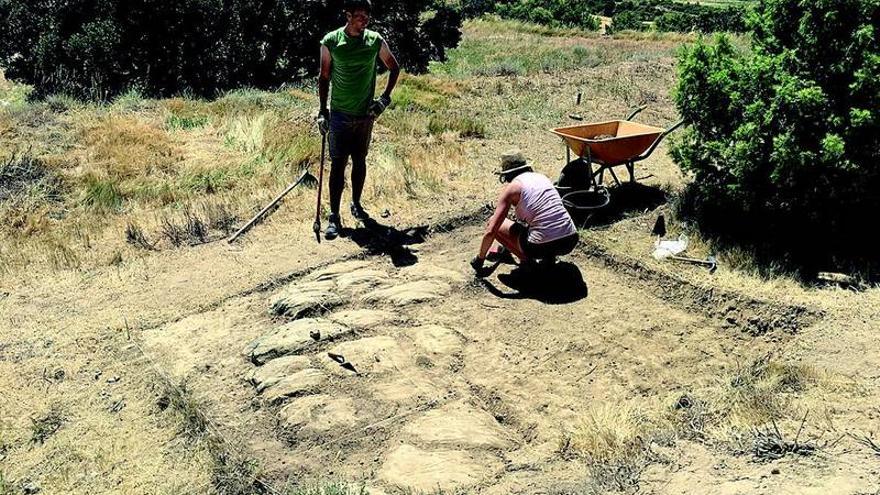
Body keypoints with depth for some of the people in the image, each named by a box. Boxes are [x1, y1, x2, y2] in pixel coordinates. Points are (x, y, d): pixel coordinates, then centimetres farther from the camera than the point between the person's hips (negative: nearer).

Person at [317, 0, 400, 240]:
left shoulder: (375, 41, -3)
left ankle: (356, 204, 31)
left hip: (366, 113, 2)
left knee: (360, 161, 13)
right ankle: (334, 216, 1)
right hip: (340, 113, -2)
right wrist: (323, 110, 0)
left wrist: (386, 97, 2)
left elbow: (394, 68, 11)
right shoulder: (331, 42, -7)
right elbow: (324, 76, 3)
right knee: (338, 164, -3)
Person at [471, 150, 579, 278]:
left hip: (543, 246, -6)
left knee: (495, 226, 11)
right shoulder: (542, 177, 19)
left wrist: (480, 259, 12)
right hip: (571, 240, 6)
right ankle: (549, 257, 17)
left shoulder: (512, 187, 1)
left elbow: (490, 231, -3)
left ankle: (526, 260, 6)